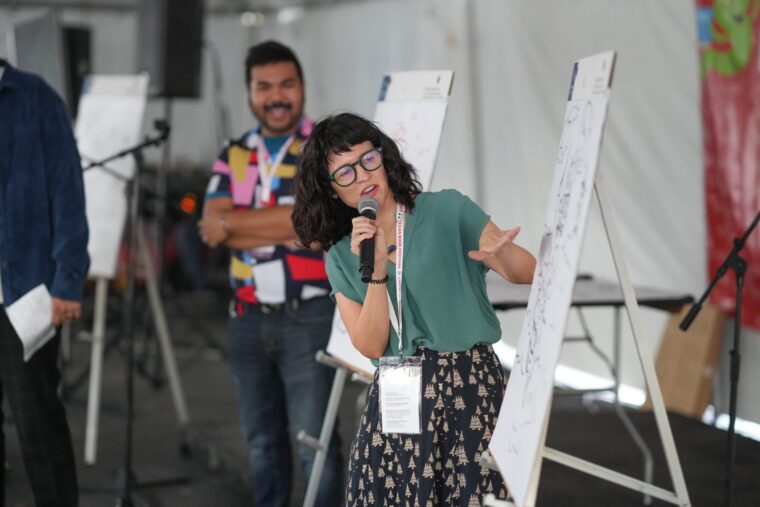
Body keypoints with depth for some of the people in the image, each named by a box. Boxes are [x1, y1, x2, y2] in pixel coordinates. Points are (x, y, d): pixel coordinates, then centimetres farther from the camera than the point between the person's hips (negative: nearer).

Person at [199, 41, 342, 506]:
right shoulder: (234, 156, 11)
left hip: (309, 316, -5)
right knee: (263, 443, 14)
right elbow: (213, 227, -2)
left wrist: (234, 223, -9)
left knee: (315, 444, -6)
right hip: (249, 318, 5)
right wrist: (283, 225, -13)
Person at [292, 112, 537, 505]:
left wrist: (499, 253, -22)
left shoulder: (447, 210, 1)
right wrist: (376, 268, -12)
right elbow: (371, 347, -1)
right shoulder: (340, 258, 9)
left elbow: (528, 273, 0)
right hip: (395, 401, 3)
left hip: (469, 386, -3)